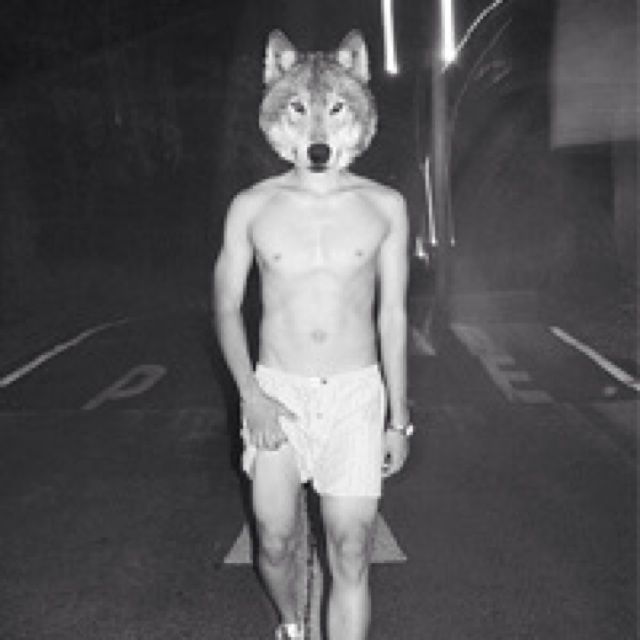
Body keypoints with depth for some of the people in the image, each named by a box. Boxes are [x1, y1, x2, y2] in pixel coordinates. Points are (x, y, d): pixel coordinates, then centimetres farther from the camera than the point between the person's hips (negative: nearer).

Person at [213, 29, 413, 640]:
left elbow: (392, 315, 3)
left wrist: (399, 418, 5)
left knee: (350, 556, -2)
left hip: (356, 395, 0)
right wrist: (250, 395, -9)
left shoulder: (385, 206, -2)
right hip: (276, 394, 1)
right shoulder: (252, 207, -3)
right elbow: (226, 305, 5)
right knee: (274, 543, 10)